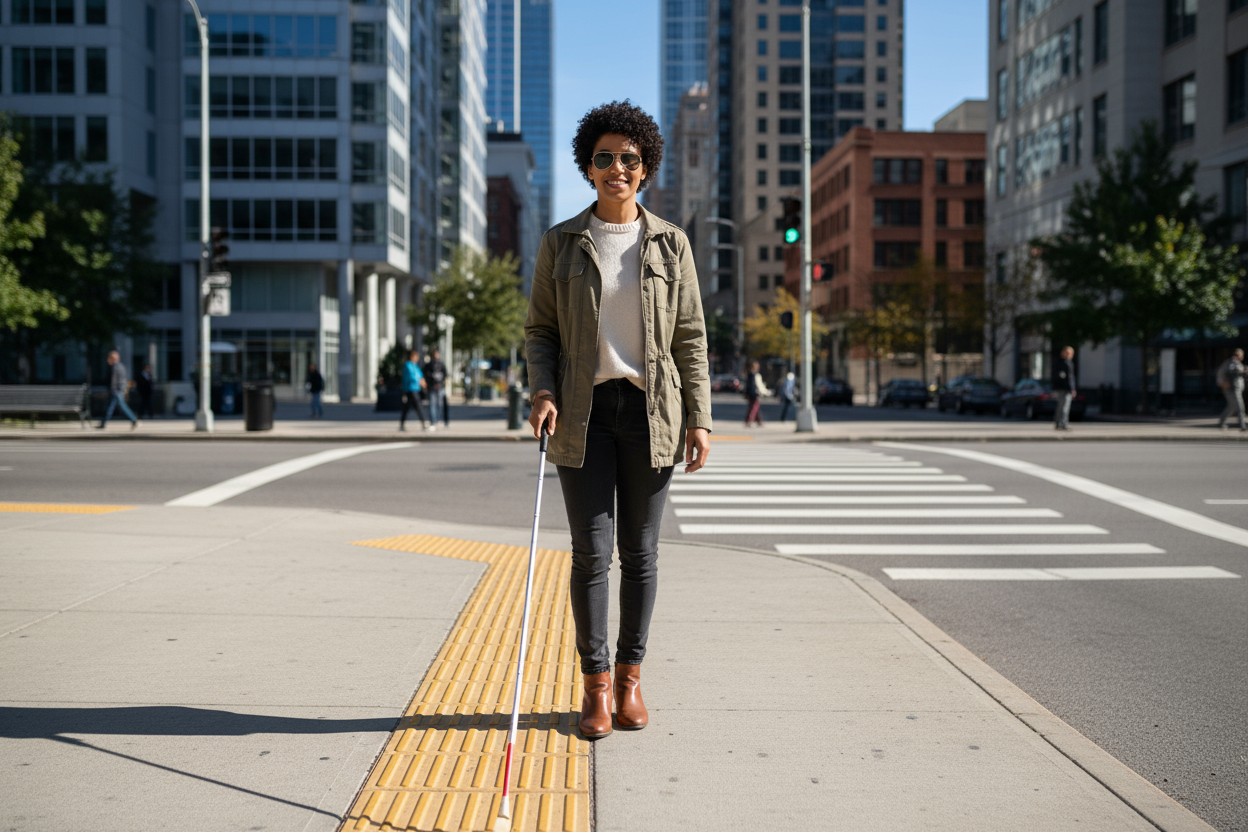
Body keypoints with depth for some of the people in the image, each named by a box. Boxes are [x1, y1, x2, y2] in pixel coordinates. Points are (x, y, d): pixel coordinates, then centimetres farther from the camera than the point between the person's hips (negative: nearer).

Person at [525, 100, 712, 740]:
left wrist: (699, 417, 0)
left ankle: (630, 677, 20)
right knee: (591, 549, -3)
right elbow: (539, 329, 7)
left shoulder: (670, 244, 6)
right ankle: (596, 684, 10)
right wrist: (542, 390, -10)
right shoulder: (561, 244, 5)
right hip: (583, 411, 0)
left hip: (650, 410, 1)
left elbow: (691, 337, 6)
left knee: (640, 550, 6)